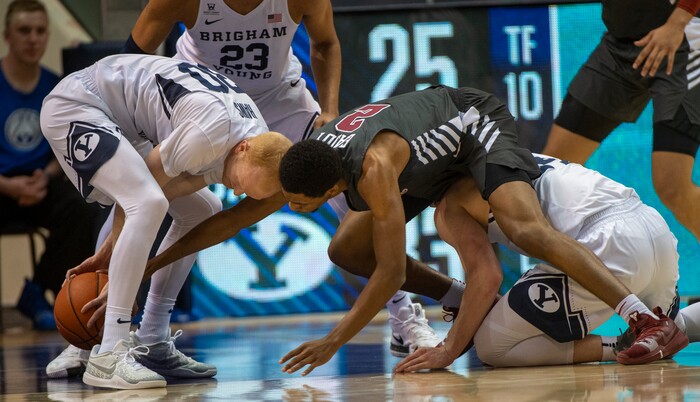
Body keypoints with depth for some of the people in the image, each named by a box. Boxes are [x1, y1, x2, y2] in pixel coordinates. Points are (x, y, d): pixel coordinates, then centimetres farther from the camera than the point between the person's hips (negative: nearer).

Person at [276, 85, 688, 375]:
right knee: (345, 248, 3)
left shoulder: (373, 169, -42)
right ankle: (474, 302, 14)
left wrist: (333, 342, -32)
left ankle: (653, 322, -40)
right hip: (435, 154, 9)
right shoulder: (307, 154, -19)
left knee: (529, 232, -32)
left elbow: (392, 272, -37)